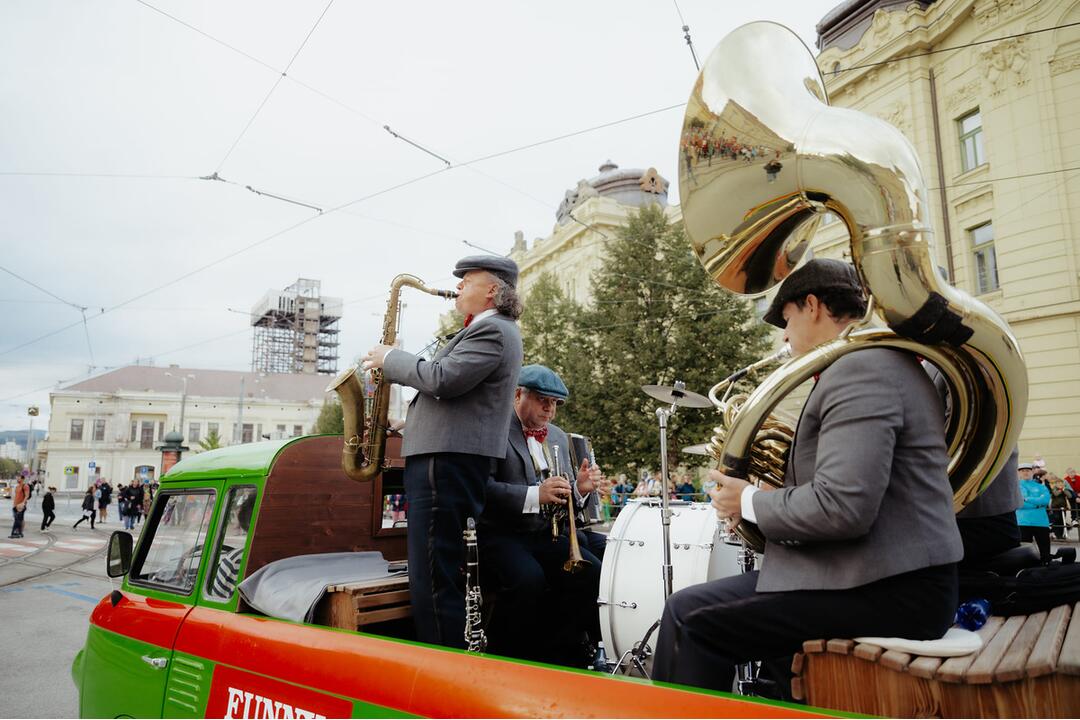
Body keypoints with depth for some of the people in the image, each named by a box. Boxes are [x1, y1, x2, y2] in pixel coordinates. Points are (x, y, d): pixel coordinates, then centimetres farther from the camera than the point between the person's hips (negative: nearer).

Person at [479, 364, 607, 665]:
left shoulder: (558, 437, 17)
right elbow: (483, 488, -19)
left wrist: (579, 489, -4)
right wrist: (535, 495, -29)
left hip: (544, 534, 6)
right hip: (499, 534, -6)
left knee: (593, 573, -17)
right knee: (528, 579, -33)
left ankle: (553, 656, 0)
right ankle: (505, 660, -8)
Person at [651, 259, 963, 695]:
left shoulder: (859, 367, -17)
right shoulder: (886, 360, 16)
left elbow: (842, 507, -27)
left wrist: (750, 502, -12)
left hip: (887, 592, -11)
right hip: (899, 574, 11)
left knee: (691, 616, -10)